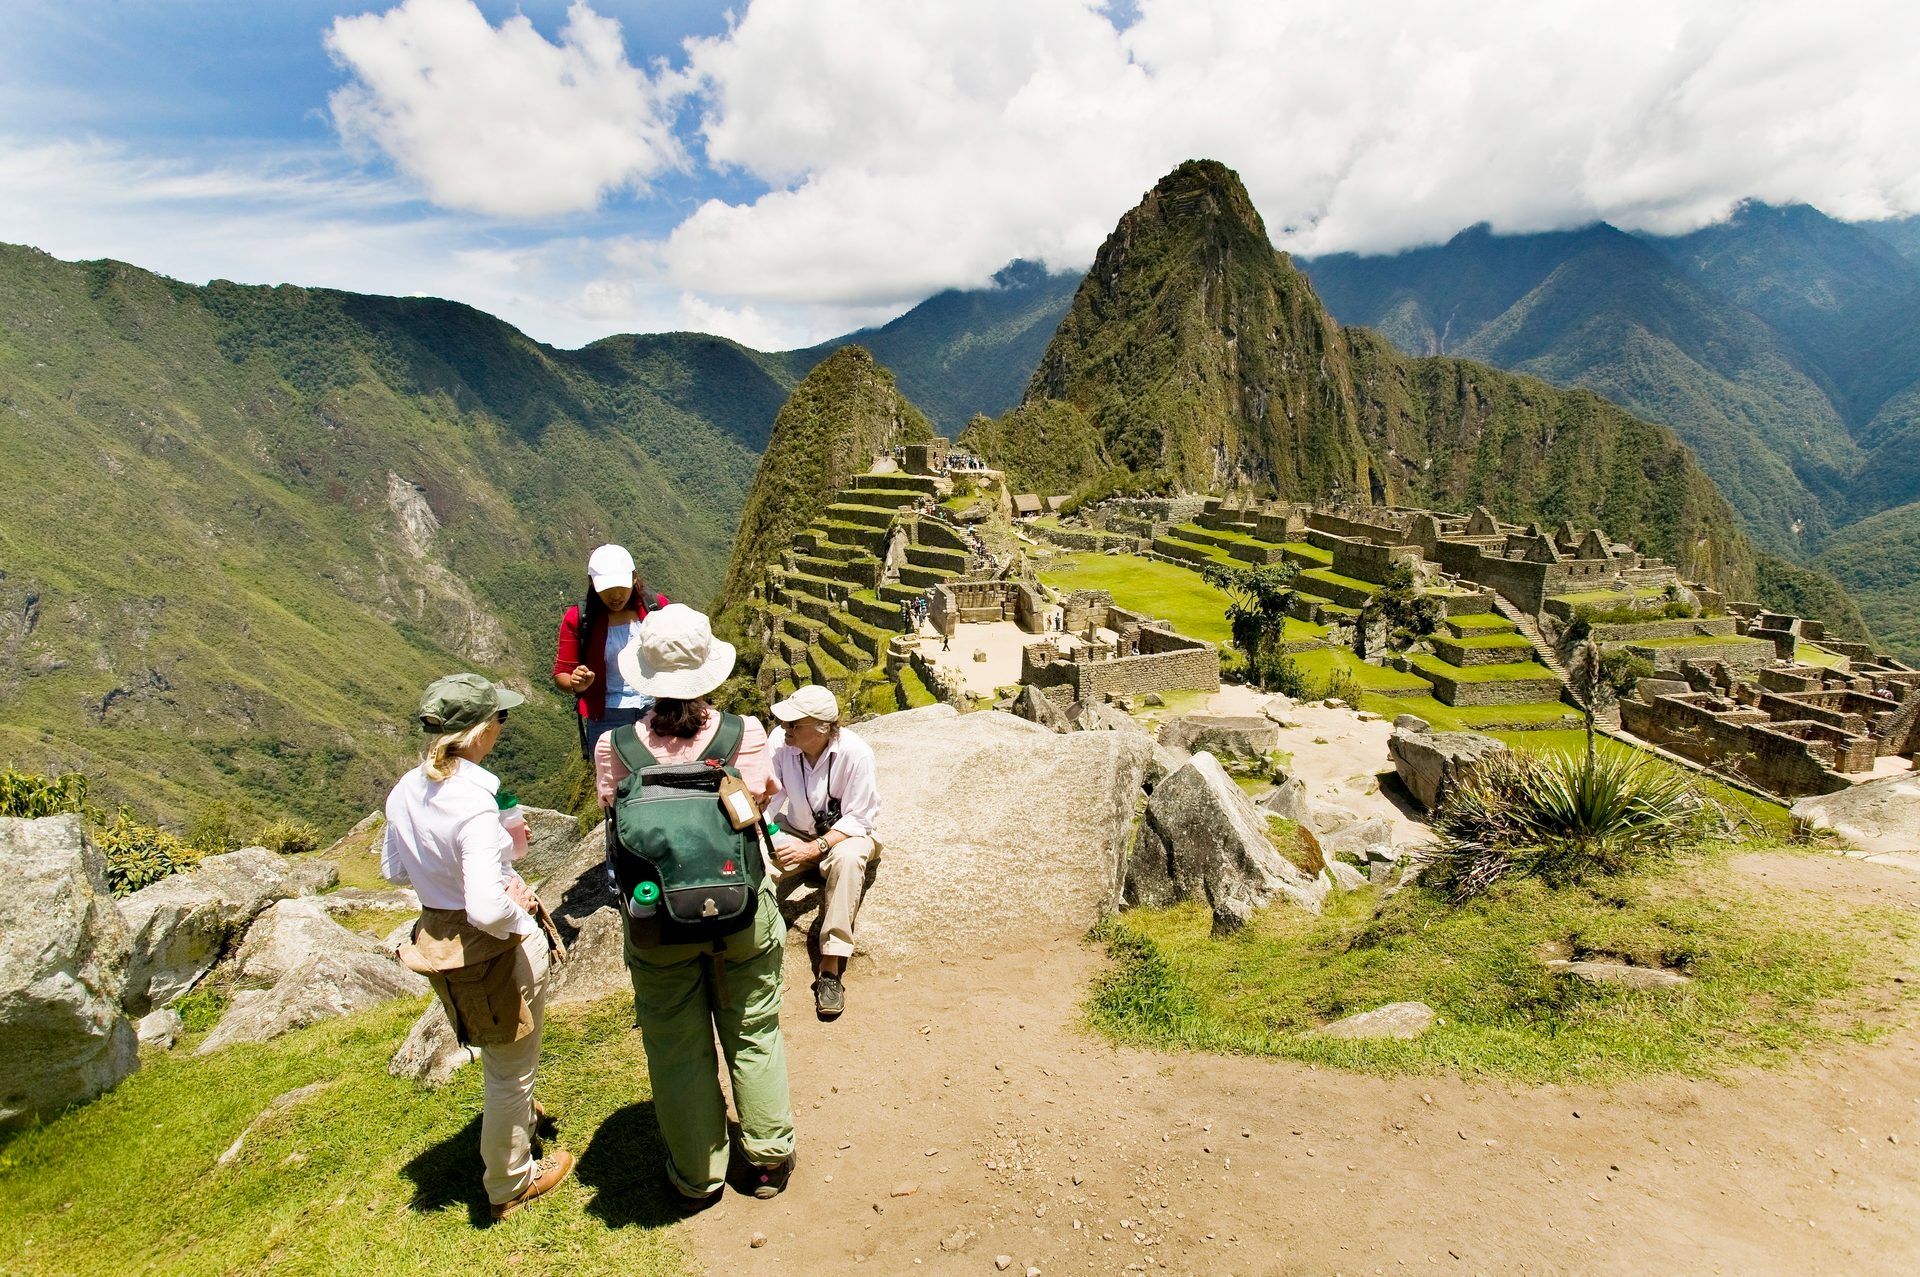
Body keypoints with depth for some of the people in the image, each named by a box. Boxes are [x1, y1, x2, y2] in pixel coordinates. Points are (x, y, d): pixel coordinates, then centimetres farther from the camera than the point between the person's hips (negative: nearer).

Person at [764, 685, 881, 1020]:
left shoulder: (854, 753, -26)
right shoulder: (780, 743, -18)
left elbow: (858, 819, -21)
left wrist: (812, 850, -31)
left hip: (844, 834, -3)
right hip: (796, 831, 3)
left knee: (848, 858, -38)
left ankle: (831, 968, -31)